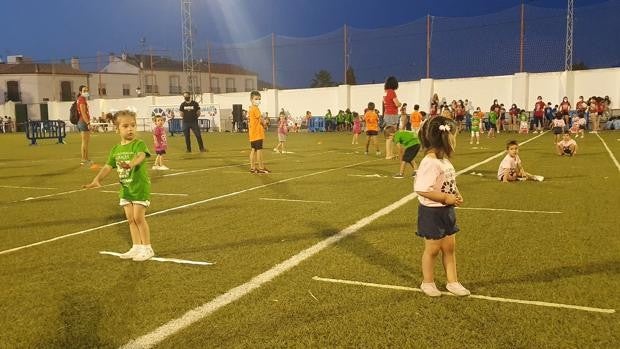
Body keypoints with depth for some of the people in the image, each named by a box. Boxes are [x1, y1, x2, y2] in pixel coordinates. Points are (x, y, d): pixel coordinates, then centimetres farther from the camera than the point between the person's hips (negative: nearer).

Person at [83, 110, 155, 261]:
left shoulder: (139, 144, -13)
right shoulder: (115, 149, 6)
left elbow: (141, 156, -34)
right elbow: (108, 166, 7)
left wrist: (130, 164, -54)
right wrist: (97, 179, -5)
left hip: (140, 187, -6)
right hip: (125, 188, 6)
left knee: (138, 217, -5)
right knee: (130, 219, 10)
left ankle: (147, 248, 7)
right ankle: (137, 247, 22)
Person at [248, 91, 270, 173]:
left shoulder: (250, 109, 14)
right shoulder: (255, 109, -14)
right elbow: (261, 119, -15)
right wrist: (264, 124, 7)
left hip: (252, 134, 9)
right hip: (257, 133, -9)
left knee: (253, 150, 11)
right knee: (259, 150, -5)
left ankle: (252, 167, 15)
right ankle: (261, 168, -1)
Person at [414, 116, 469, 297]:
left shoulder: (444, 160, 5)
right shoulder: (430, 163, -25)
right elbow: (421, 189, -31)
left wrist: (456, 195, 0)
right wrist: (446, 198, -24)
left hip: (447, 211, 9)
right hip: (432, 212, -9)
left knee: (449, 247, 16)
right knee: (432, 248, 7)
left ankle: (452, 282, 29)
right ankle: (427, 283, 26)